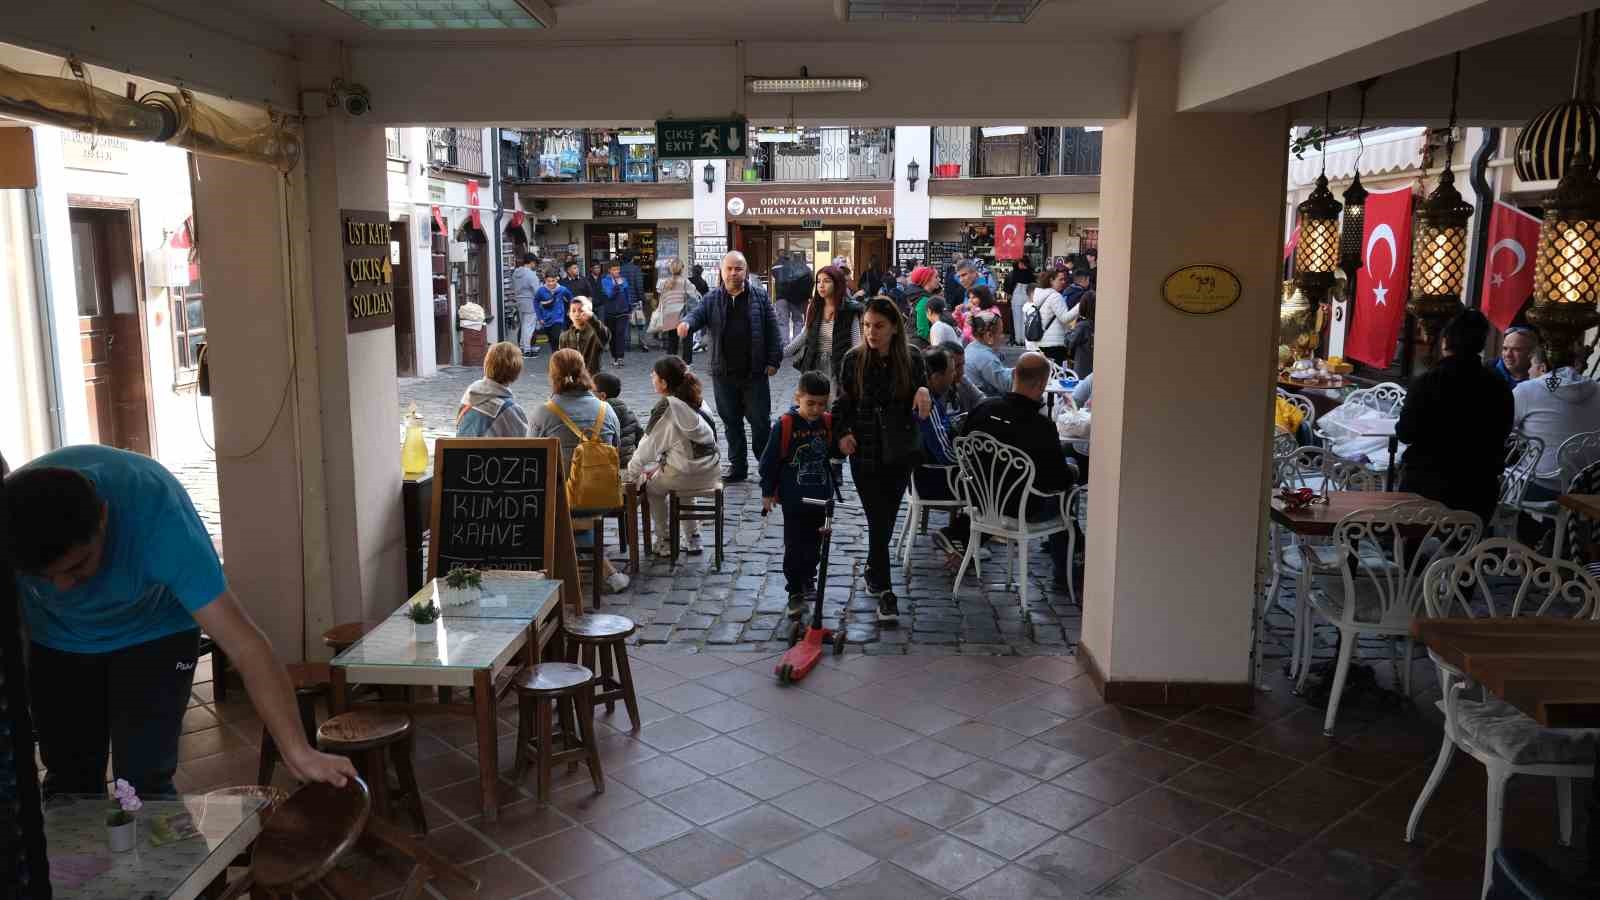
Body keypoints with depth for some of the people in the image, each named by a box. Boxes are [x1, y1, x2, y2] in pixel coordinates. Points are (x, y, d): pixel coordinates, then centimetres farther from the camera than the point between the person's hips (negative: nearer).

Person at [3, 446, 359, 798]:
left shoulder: (156, 517, -40)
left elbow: (244, 645, -44)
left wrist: (299, 753, -50)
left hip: (153, 632, -2)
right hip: (56, 639, 3)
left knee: (144, 783, -7)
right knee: (68, 781, 10)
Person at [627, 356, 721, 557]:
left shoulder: (667, 406, -14)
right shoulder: (698, 401, 7)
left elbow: (649, 443, -10)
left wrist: (632, 472, 3)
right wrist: (661, 463, 19)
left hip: (684, 474, -6)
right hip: (710, 472, 6)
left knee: (651, 486, 22)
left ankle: (664, 541, 26)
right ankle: (693, 538, 33)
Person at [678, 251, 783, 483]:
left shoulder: (759, 297, 2)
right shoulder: (712, 299, 6)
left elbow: (772, 330, 0)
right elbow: (698, 314, -8)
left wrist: (773, 360, -5)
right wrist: (687, 323, -32)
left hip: (755, 373, -2)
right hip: (724, 374, 2)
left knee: (760, 421, 2)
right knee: (731, 422, 11)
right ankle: (738, 466, 21)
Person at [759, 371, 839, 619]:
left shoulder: (828, 423, -2)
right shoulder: (785, 424, -14)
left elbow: (834, 454, 14)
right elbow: (770, 460, -8)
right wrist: (768, 492, -5)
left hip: (820, 497, 4)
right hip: (793, 499, -4)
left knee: (814, 543, 16)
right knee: (794, 547, 2)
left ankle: (808, 578, 36)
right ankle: (795, 593, 10)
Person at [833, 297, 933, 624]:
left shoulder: (911, 360, -3)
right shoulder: (854, 359, -7)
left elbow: (919, 408, 4)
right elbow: (842, 402, 3)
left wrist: (924, 394, -18)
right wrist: (841, 433, -11)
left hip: (900, 452, 2)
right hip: (865, 453, -2)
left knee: (886, 518, 14)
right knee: (879, 520, -4)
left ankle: (873, 571, 38)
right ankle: (884, 591, 2)